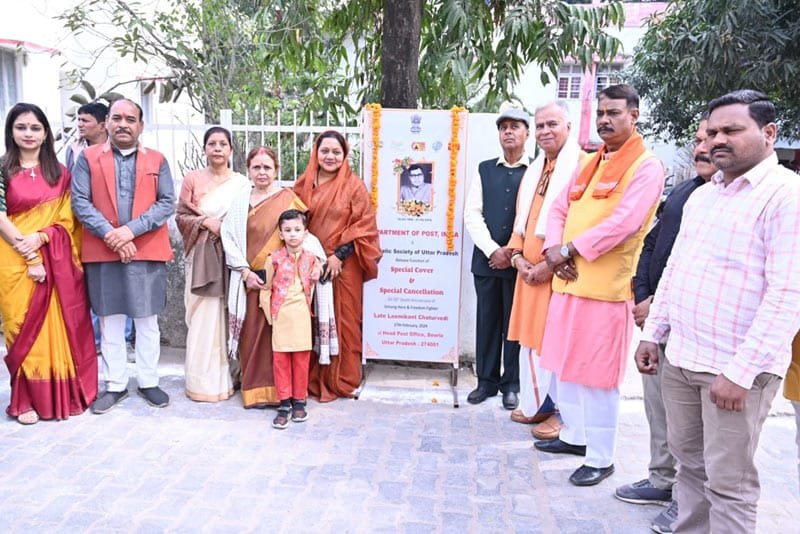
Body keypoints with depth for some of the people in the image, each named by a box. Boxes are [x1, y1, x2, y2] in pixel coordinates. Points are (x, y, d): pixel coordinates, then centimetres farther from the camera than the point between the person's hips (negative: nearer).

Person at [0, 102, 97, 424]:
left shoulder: (60, 173, 8)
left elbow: (68, 217, 4)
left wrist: (40, 237, -14)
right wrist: (29, 256, -15)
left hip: (57, 260, 2)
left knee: (60, 325, 6)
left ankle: (62, 394, 18)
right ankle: (26, 398, 12)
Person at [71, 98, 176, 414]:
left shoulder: (157, 161, 6)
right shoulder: (88, 158, 6)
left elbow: (167, 203, -3)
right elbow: (80, 202, -2)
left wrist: (131, 229, -15)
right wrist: (110, 235, -15)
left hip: (147, 252, 0)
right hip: (102, 252, 0)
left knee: (147, 321, 8)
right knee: (109, 321, 9)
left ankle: (148, 382, 20)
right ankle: (115, 385, 21)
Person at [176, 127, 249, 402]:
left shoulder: (242, 183, 7)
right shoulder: (193, 178, 6)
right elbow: (181, 216, 5)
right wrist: (205, 222, -10)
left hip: (232, 257, 1)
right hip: (202, 256, -1)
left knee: (228, 315, 2)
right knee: (204, 316, -2)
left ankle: (225, 377, 14)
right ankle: (203, 380, 8)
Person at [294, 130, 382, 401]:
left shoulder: (354, 185, -2)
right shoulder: (304, 184, 9)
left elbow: (363, 226, -7)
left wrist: (339, 255, -13)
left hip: (343, 265, -3)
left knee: (342, 321, 2)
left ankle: (341, 379, 14)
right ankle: (312, 377, 20)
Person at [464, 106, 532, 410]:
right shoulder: (485, 169, 9)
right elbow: (471, 214, 2)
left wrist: (515, 252, -11)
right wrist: (493, 250, -9)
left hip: (520, 261, -2)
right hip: (486, 258, 3)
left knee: (514, 323, 5)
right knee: (487, 321, 9)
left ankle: (512, 384, 18)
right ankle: (486, 381, 20)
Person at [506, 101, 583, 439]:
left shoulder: (582, 165, -9)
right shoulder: (533, 170, 17)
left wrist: (551, 262, -17)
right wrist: (518, 256, 4)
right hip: (529, 271, 8)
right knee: (530, 338, 13)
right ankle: (535, 404, 27)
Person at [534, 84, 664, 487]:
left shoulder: (646, 167, -8)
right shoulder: (589, 162, 17)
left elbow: (623, 223, -19)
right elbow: (560, 208, 14)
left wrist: (569, 249, -14)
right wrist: (553, 249, -5)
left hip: (606, 287, -8)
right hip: (568, 281, 8)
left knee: (597, 375, -1)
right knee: (565, 365, 16)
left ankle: (601, 458, 14)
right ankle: (575, 435, 34)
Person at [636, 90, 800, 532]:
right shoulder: (701, 196, 13)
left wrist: (740, 372, -21)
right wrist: (653, 333, 15)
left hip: (737, 369, -7)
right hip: (680, 359, 7)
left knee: (728, 483, 4)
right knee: (689, 463, 18)